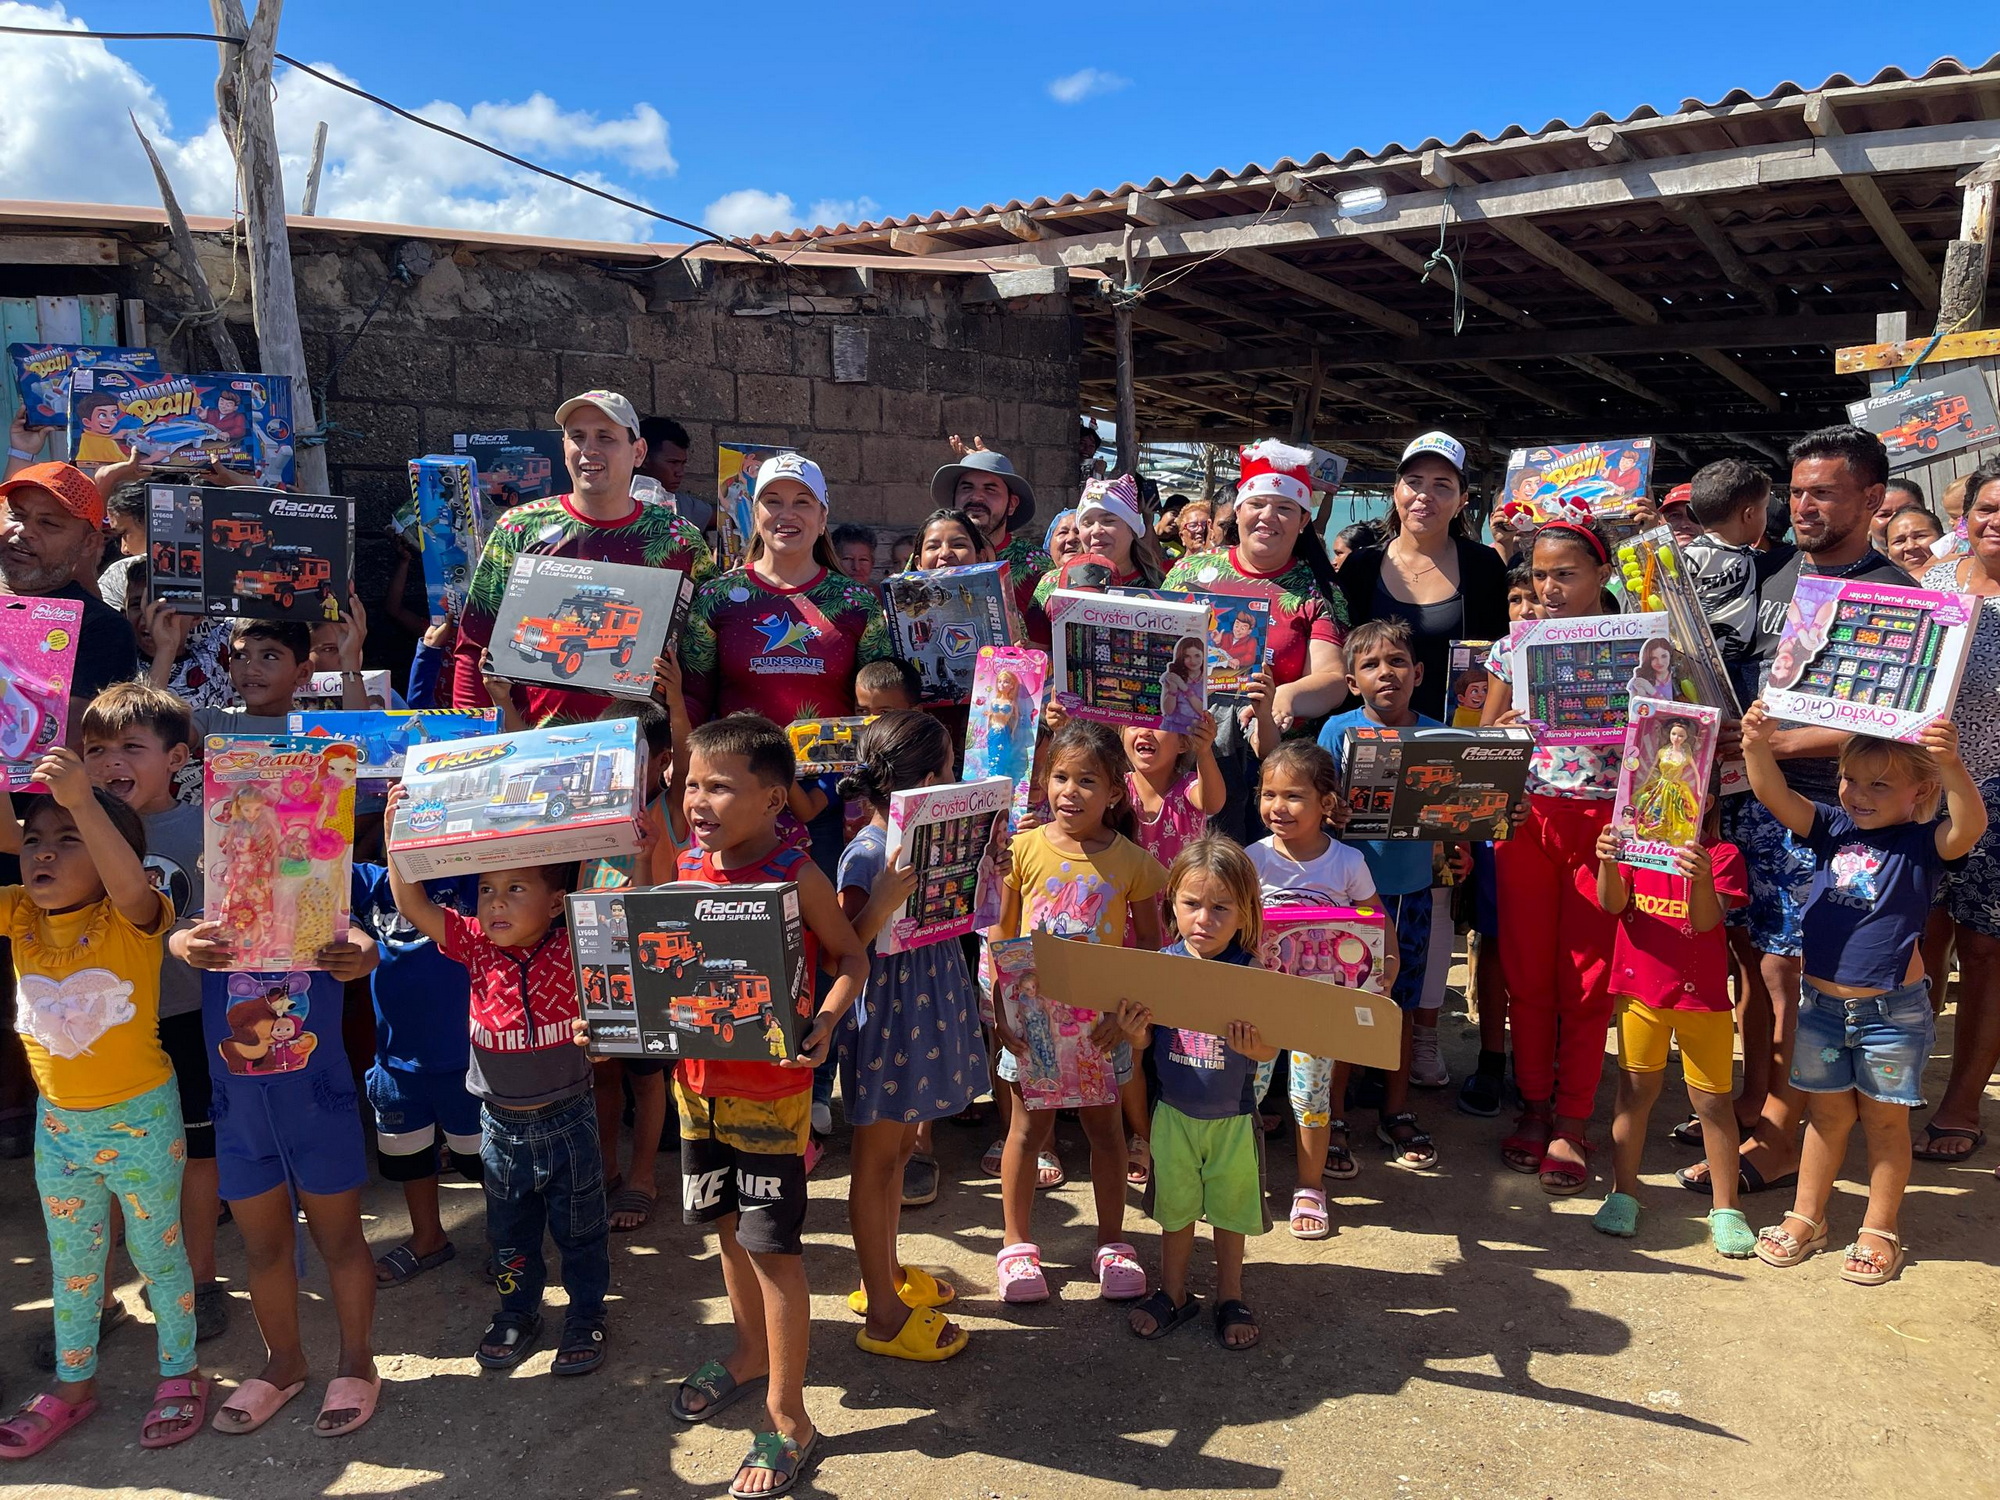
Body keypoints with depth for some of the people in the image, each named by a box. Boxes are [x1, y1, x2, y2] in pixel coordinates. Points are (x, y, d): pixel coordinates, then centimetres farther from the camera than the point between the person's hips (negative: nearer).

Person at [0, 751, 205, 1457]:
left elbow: (129, 885, -43)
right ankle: (73, 1384, 41)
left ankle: (180, 1374, 33)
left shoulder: (131, 921, -21)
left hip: (141, 1120, -5)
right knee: (71, 1261, 22)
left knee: (158, 1252, 13)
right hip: (57, 1123, 5)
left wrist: (82, 802, -55)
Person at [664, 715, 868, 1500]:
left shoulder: (797, 875, -17)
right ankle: (750, 1350, 46)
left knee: (772, 1245, 1)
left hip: (771, 1088, -6)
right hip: (698, 1079, 6)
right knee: (728, 1226, 21)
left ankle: (788, 1418, 16)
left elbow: (851, 957, -9)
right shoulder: (685, 868, -1)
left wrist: (824, 1022, -26)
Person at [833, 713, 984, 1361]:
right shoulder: (867, 856, -21)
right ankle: (882, 1313, 18)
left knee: (899, 1148, 21)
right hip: (885, 1012, -8)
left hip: (927, 1008, 8)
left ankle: (886, 1274, 38)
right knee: (877, 1158, 5)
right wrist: (881, 905, -38)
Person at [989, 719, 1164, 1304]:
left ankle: (1112, 1243, 29)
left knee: (1105, 1127, 13)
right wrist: (999, 1008, -9)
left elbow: (1151, 943, 0)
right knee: (1028, 1128, 10)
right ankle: (1016, 1244, 26)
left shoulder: (1131, 861, -7)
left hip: (1100, 1019, 0)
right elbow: (999, 934, -2)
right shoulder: (1024, 849, -7)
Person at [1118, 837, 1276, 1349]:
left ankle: (1230, 1297, 37)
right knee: (1175, 1208, 18)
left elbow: (1270, 1049, -12)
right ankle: (1174, 1293, 38)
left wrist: (1250, 1045, -34)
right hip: (1174, 1112, 2)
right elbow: (1146, 1042, -2)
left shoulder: (1251, 972, -15)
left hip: (1234, 1116, -1)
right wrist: (1135, 1031, -24)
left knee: (1231, 1210, 16)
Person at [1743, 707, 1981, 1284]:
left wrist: (1951, 766, -50)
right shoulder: (1832, 829, -1)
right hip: (1822, 1001, 3)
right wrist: (1758, 745, -33)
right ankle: (1806, 1219, 29)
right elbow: (1774, 794, -13)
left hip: (1892, 1009, -3)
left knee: (1885, 1120, 11)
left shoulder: (1924, 843, -11)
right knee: (1827, 1114, 17)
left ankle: (1879, 1232, 26)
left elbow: (1969, 826, -31)